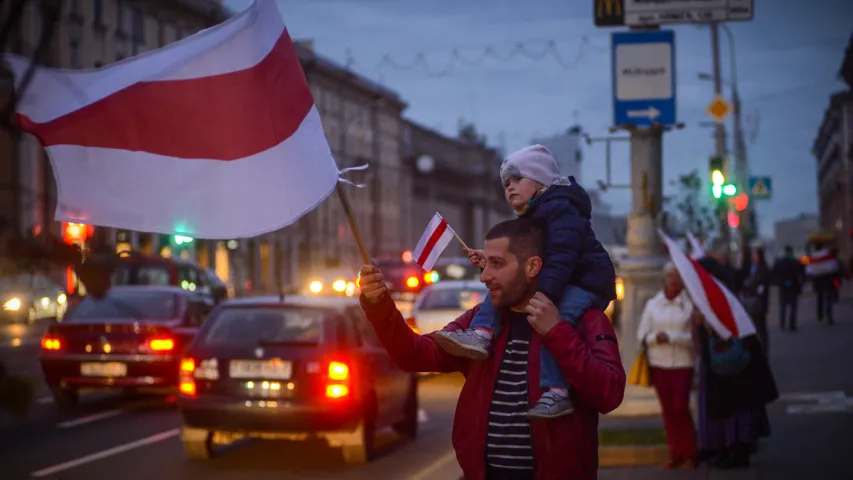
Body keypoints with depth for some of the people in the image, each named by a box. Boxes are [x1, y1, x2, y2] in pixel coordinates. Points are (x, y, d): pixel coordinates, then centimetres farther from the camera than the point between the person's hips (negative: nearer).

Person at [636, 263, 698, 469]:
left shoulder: (690, 304, -3)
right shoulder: (652, 304, 7)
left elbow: (695, 336, -7)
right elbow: (642, 335, 5)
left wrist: (671, 337, -14)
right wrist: (655, 337, -14)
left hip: (682, 364, -3)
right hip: (659, 364, 3)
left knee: (680, 408, -6)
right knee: (667, 410, 5)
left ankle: (688, 454, 8)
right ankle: (675, 454, 12)